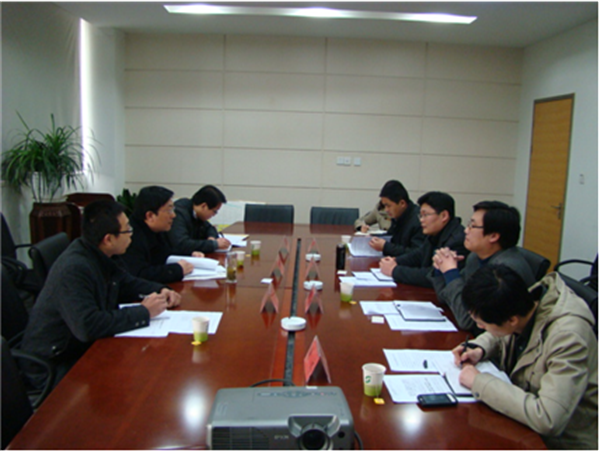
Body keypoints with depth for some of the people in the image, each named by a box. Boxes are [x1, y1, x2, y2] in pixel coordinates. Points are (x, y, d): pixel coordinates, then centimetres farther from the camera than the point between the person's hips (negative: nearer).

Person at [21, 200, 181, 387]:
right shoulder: (73, 269, -28)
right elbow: (88, 326, -36)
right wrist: (143, 312, -28)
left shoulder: (102, 257, -1)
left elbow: (127, 283, 16)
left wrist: (160, 290, -3)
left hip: (87, 347, 8)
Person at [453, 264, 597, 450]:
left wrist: (480, 383, -29)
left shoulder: (568, 337, -31)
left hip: (561, 441, -6)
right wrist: (479, 349, -8)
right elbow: (500, 335, 13)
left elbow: (548, 420, -37)